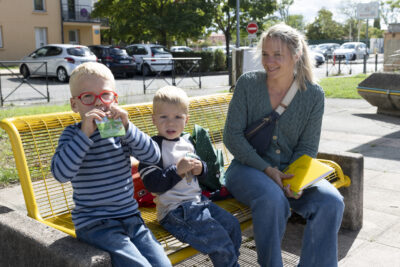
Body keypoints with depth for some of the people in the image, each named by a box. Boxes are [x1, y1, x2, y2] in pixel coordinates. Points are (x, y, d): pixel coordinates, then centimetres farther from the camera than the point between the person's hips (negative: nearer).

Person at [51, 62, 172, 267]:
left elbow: (153, 156, -7)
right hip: (95, 225, -4)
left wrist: (126, 127, -18)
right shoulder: (73, 134, -4)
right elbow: (61, 173, -21)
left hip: (131, 218, 4)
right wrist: (85, 133, -25)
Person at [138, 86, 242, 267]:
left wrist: (200, 168, 0)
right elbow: (152, 184, -19)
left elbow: (203, 174, 23)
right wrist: (178, 170, -24)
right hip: (174, 209, -8)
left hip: (197, 200, 8)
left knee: (232, 224, 5)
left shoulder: (186, 141, 12)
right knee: (217, 236, -17)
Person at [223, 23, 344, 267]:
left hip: (291, 170, 2)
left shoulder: (313, 94, -1)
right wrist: (267, 170, -17)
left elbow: (308, 147, 2)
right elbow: (232, 136, -7)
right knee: (272, 197, -34)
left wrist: (293, 178, -18)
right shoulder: (248, 83, -5)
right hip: (249, 167, -2)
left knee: (331, 201, -24)